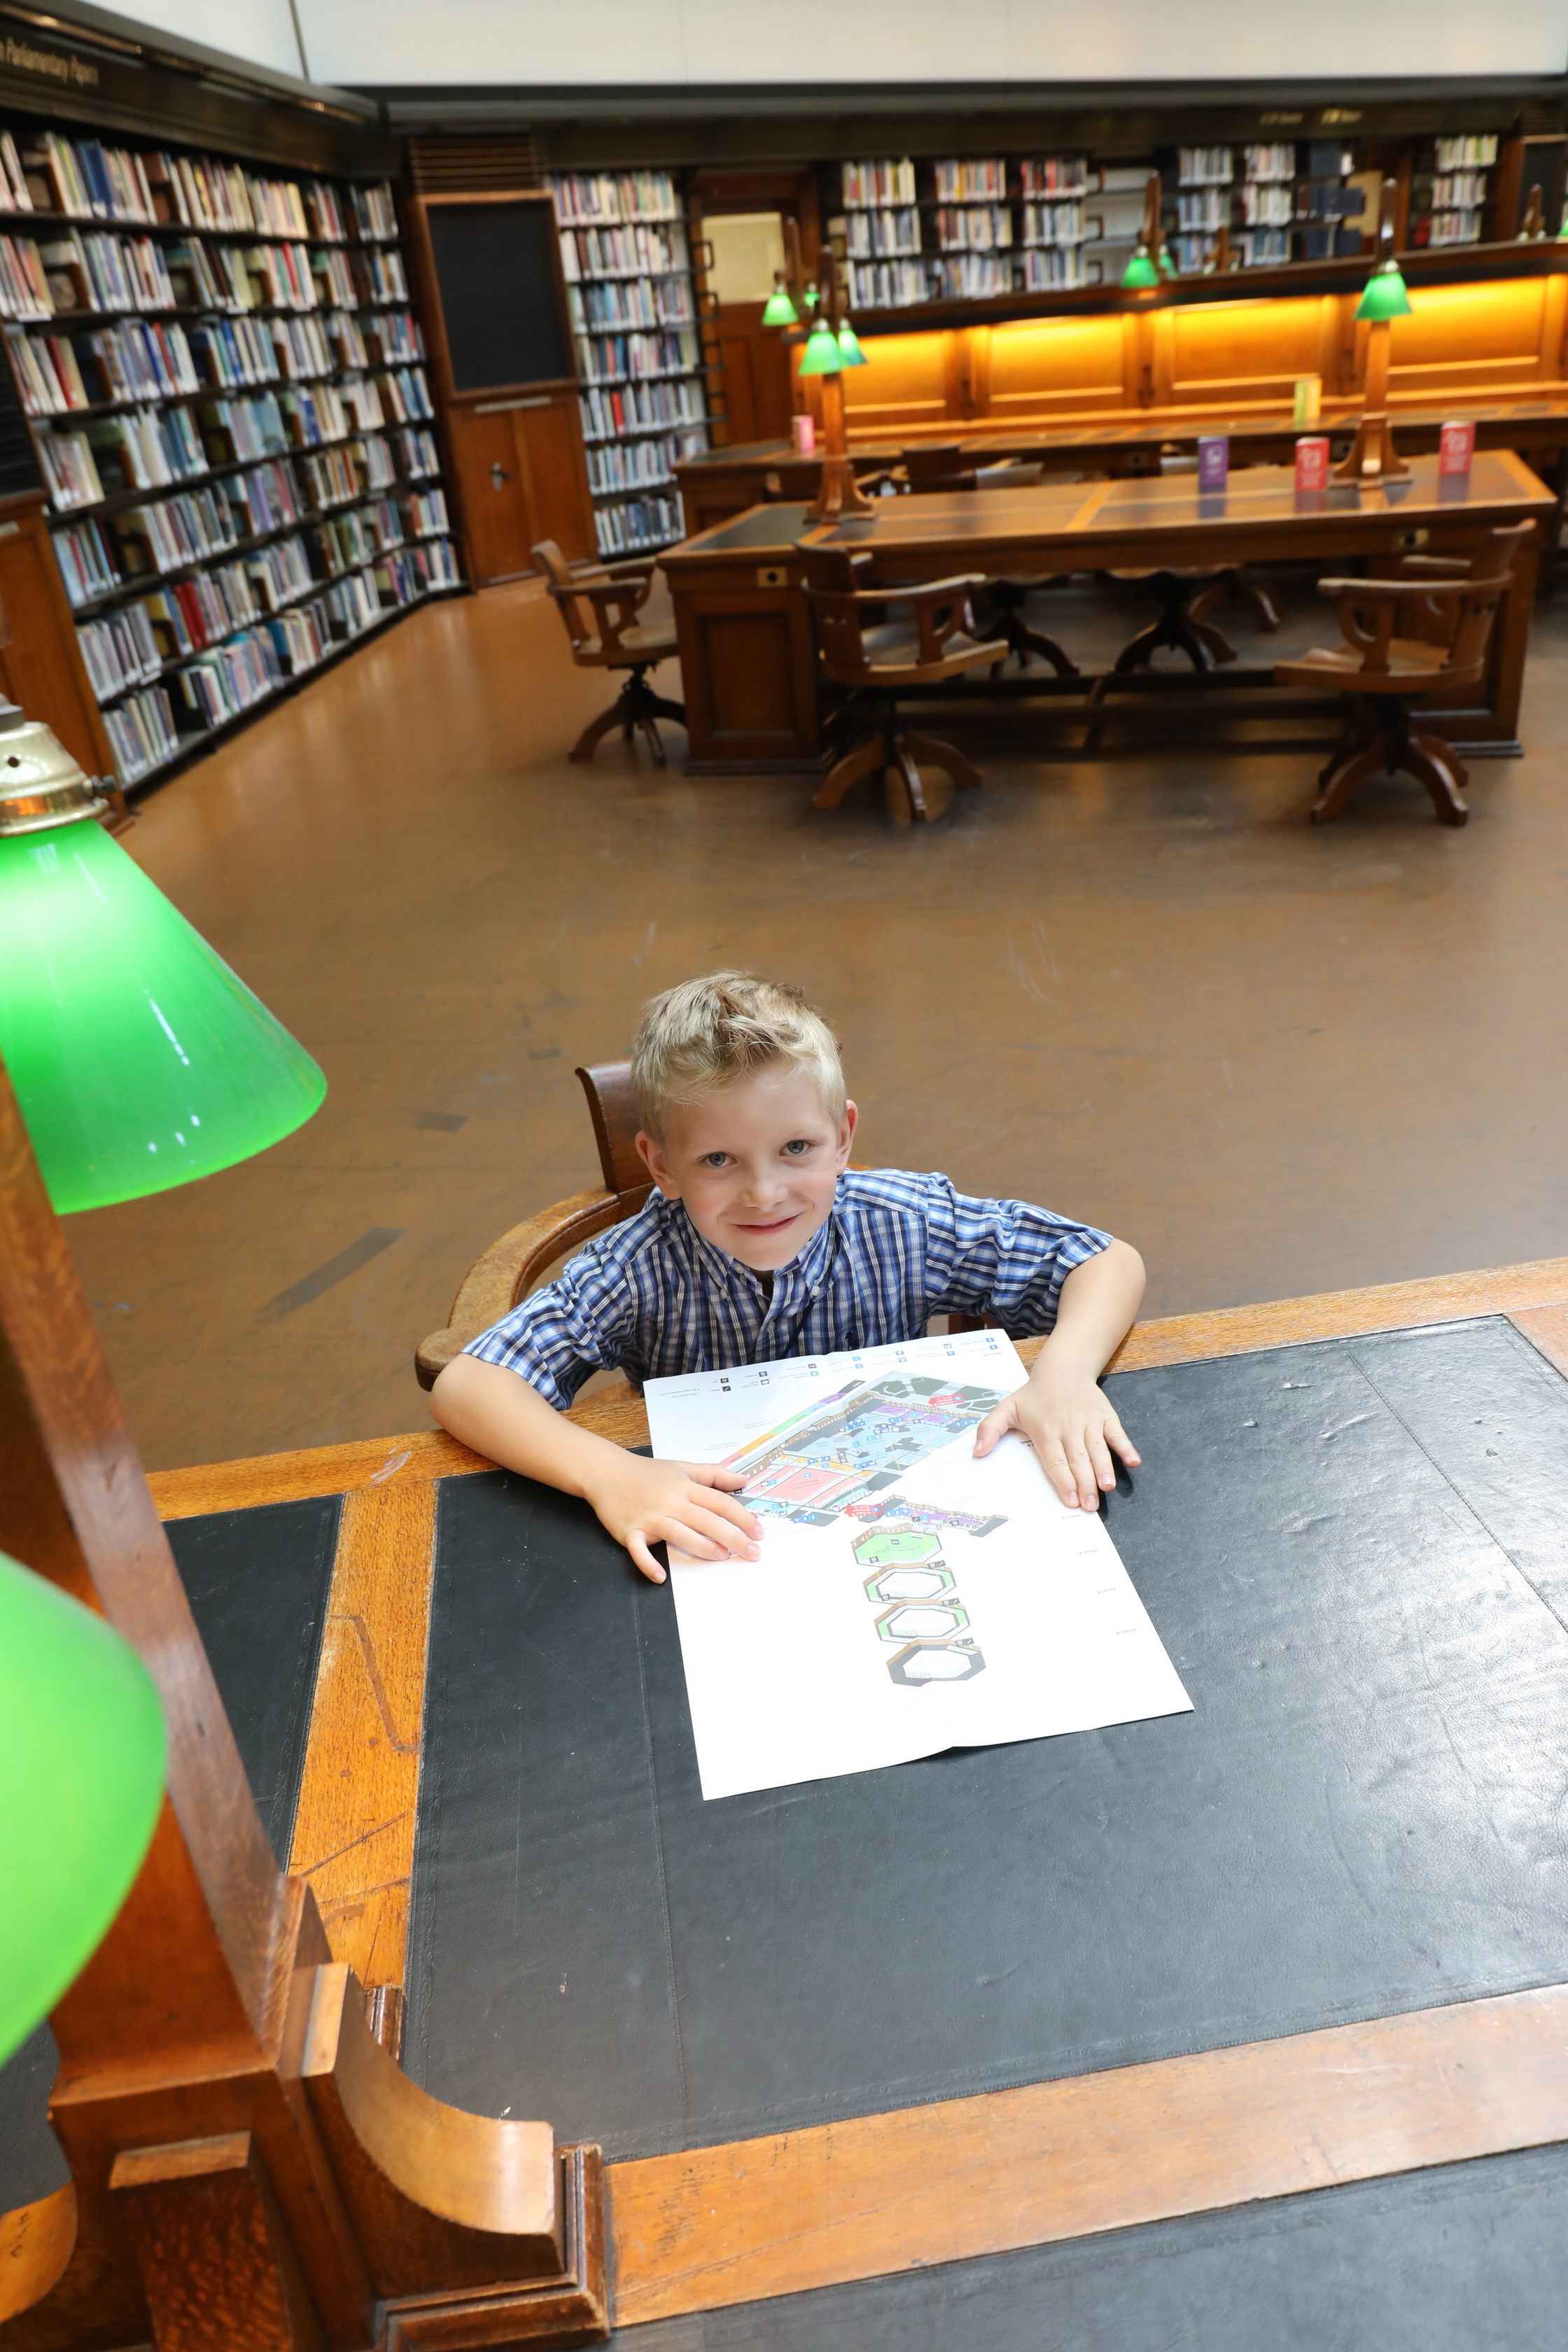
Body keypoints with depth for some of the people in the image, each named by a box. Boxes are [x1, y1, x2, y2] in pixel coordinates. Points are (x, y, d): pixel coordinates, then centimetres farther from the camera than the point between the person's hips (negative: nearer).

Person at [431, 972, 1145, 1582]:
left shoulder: (899, 1226, -17)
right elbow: (463, 1387, -26)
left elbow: (1109, 1261, -10)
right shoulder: (641, 1271, -21)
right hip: (722, 1551, 0)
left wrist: (1065, 1371, -31)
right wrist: (610, 1476, -41)